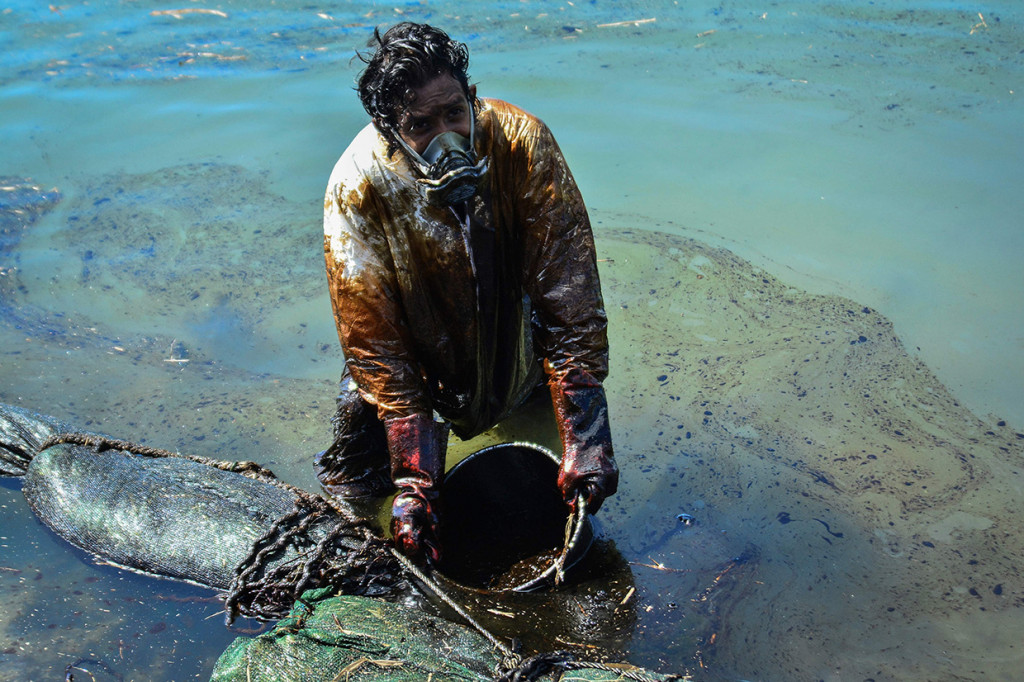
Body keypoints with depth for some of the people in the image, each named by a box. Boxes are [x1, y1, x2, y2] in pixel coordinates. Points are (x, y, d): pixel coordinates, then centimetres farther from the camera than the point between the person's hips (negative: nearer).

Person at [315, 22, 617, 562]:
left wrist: (584, 440, -31)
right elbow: (372, 336, -25)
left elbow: (567, 286, -25)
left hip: (511, 324, 1)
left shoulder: (520, 141, -26)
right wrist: (415, 481, -29)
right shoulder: (357, 187, -27)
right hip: (417, 343, 0)